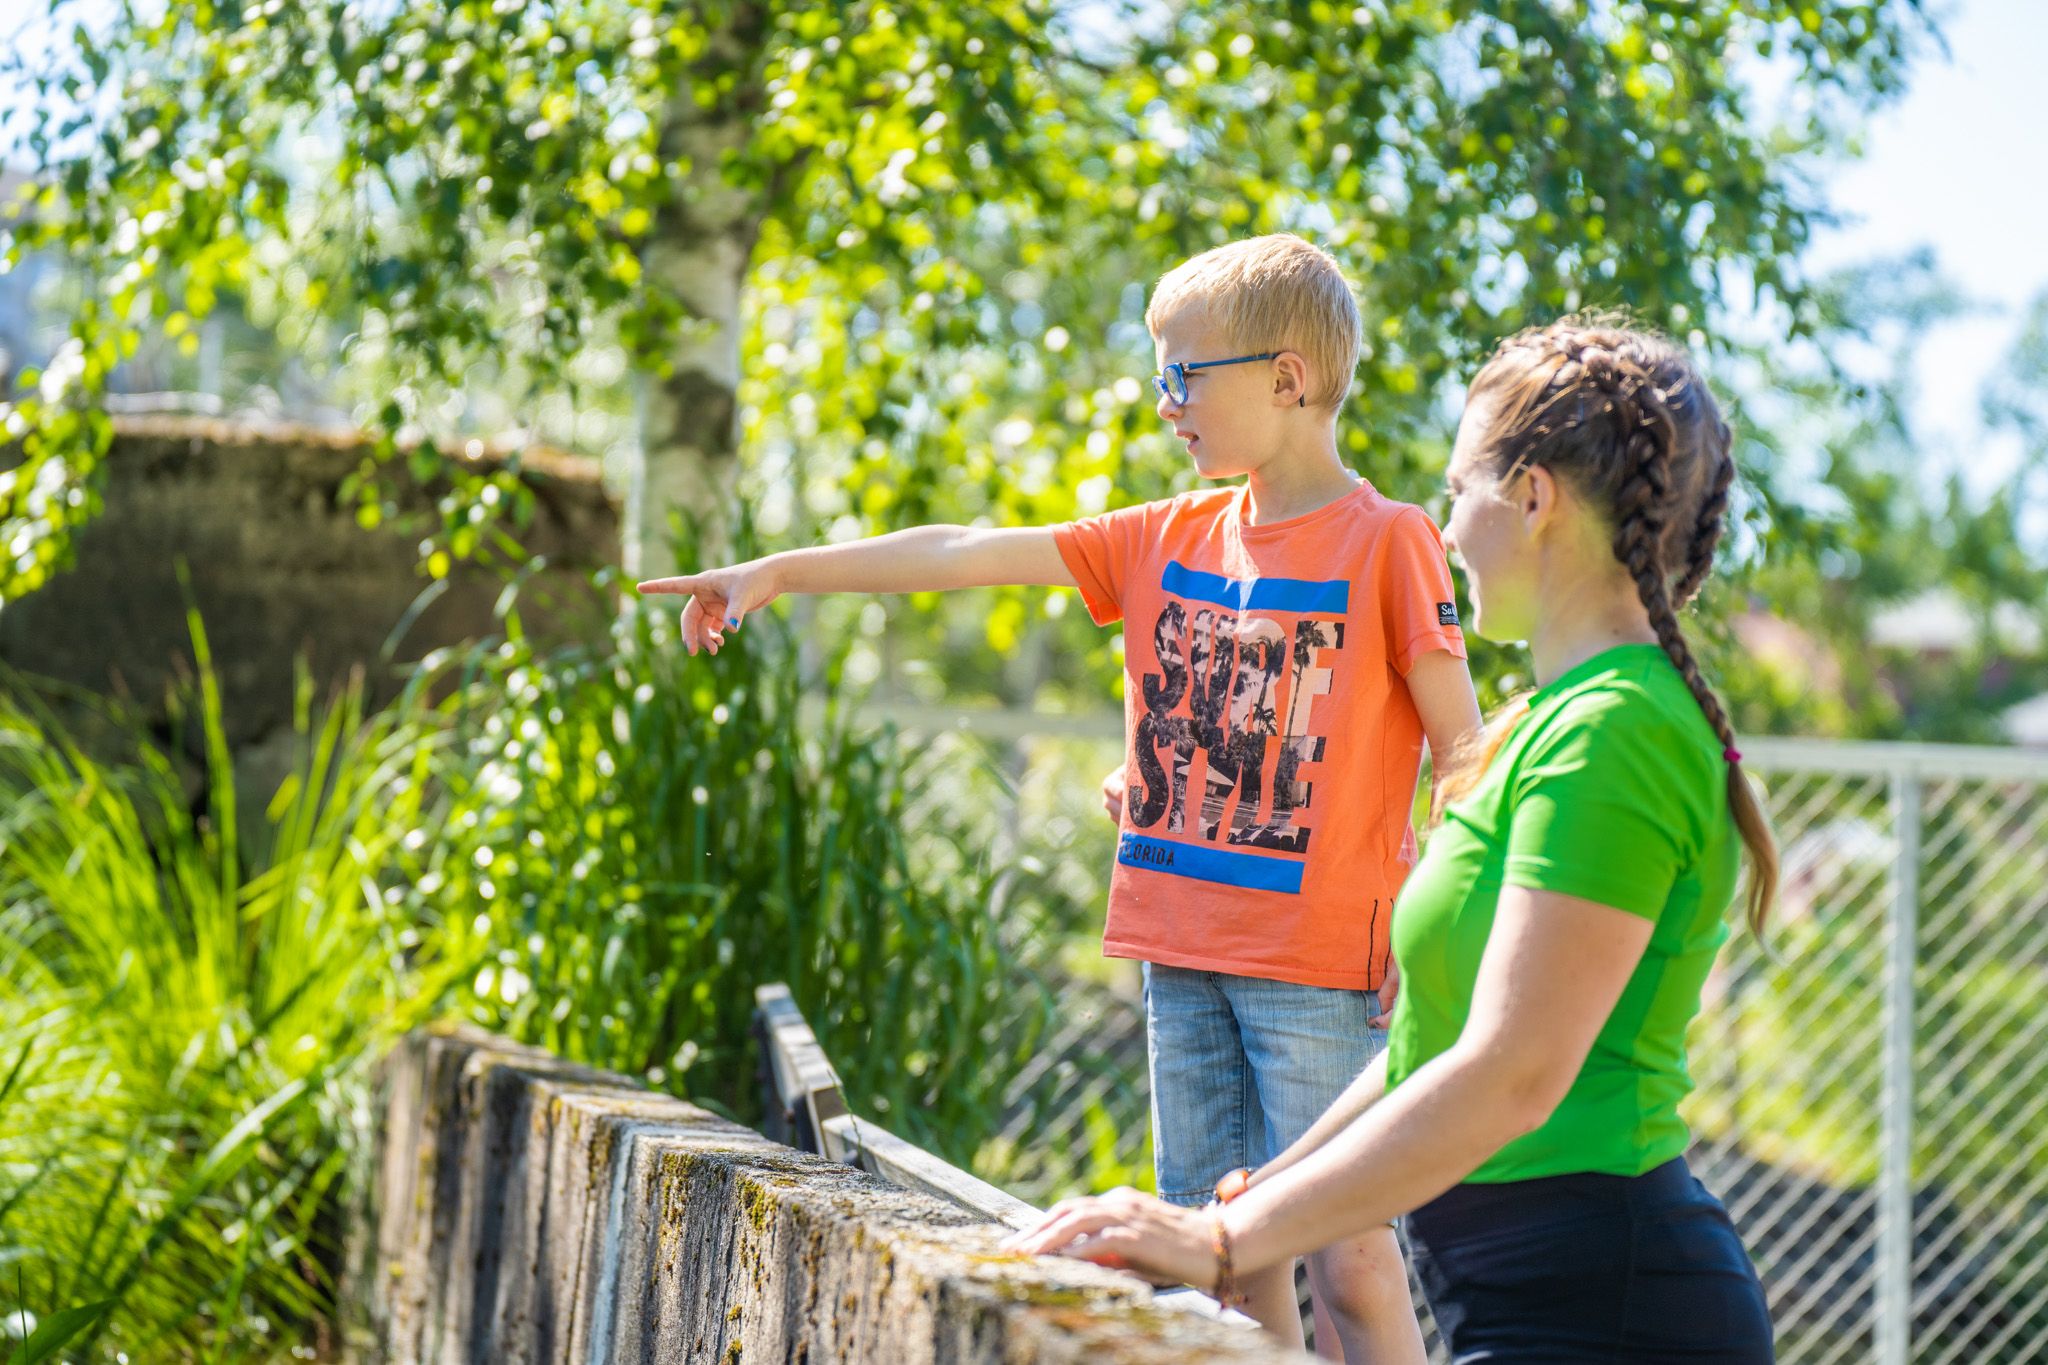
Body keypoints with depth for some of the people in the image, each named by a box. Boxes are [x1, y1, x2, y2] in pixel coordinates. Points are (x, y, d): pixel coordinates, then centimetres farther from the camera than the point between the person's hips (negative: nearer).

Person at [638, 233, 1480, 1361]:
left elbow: (1462, 749, -5)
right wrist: (779, 572, 9)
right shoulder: (1167, 539, 11)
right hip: (1184, 950, 6)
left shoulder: (1386, 541, -5)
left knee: (1344, 1257, -5)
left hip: (1319, 958, -6)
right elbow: (972, 552, 10)